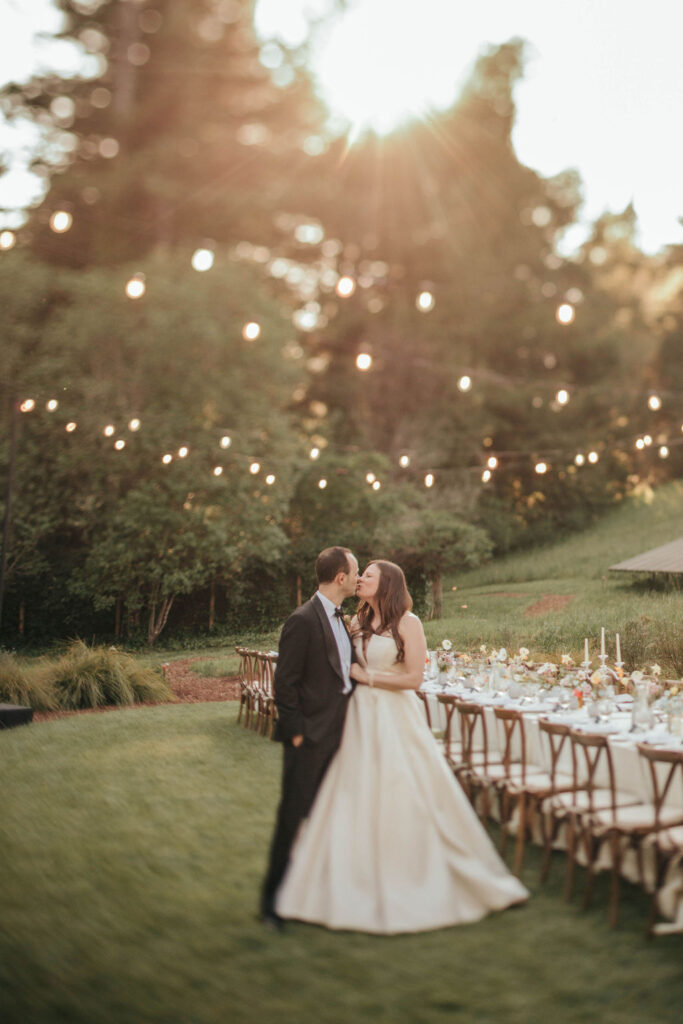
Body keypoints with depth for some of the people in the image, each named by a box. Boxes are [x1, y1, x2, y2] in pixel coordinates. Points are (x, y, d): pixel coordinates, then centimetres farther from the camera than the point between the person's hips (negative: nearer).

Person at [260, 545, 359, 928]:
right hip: (310, 739, -8)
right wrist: (296, 733, -15)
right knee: (294, 816, 1)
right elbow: (285, 684, -16)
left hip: (337, 735, 8)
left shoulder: (340, 618, 11)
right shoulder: (303, 621, -16)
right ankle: (274, 899, 14)